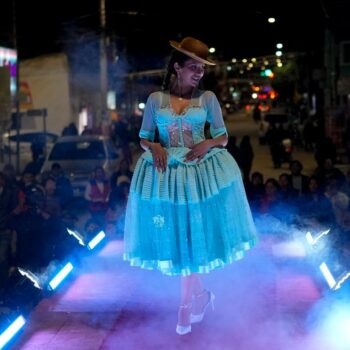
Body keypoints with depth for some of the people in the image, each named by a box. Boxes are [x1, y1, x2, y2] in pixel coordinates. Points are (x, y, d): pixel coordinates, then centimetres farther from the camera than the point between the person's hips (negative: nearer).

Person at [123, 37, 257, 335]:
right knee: (175, 234, 6)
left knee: (192, 234, 3)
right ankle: (200, 294, 23)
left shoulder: (207, 98, 1)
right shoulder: (155, 99, 1)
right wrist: (154, 147, -15)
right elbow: (144, 137, 6)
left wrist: (208, 143, -17)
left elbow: (223, 137, 3)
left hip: (199, 170, -1)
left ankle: (187, 302, 15)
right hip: (166, 171, 1)